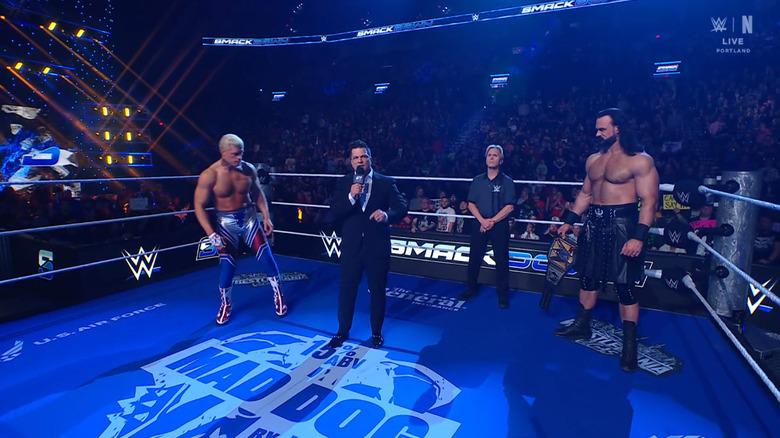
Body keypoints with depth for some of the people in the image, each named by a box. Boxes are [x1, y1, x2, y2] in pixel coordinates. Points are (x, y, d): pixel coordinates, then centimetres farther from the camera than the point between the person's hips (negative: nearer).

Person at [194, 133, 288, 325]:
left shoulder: (248, 169, -8)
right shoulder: (209, 175, -17)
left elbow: (258, 193, 7)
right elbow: (199, 205, -13)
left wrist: (266, 216, -2)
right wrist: (211, 234, -19)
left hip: (249, 217, 2)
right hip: (226, 222, -2)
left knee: (266, 257, 0)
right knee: (227, 266, 2)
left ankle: (278, 295, 21)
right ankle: (225, 304, 28)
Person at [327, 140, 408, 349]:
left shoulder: (386, 182, -2)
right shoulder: (344, 183, 2)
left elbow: (402, 208, -9)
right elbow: (334, 212, -7)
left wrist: (387, 214, -30)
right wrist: (351, 197, -24)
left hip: (378, 245, -1)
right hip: (351, 245, 1)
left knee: (377, 291, 13)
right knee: (346, 290, 12)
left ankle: (376, 332, 33)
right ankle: (342, 331, 32)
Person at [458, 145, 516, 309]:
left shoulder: (507, 181, -1)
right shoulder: (477, 180, 8)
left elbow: (509, 206, -8)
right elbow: (471, 204, 4)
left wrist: (492, 221, -15)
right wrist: (482, 220, -11)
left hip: (499, 226, -3)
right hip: (480, 225, 3)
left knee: (501, 261, 2)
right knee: (474, 258, 8)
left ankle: (503, 294, 14)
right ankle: (471, 289, 24)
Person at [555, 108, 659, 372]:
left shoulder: (640, 160, -8)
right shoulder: (593, 160, 11)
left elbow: (649, 201, -13)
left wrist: (639, 236, -22)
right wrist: (569, 221, 12)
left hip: (621, 224, -6)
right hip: (594, 223, 6)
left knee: (624, 285, -2)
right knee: (588, 277, 14)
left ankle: (629, 345, 9)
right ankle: (582, 325, 30)